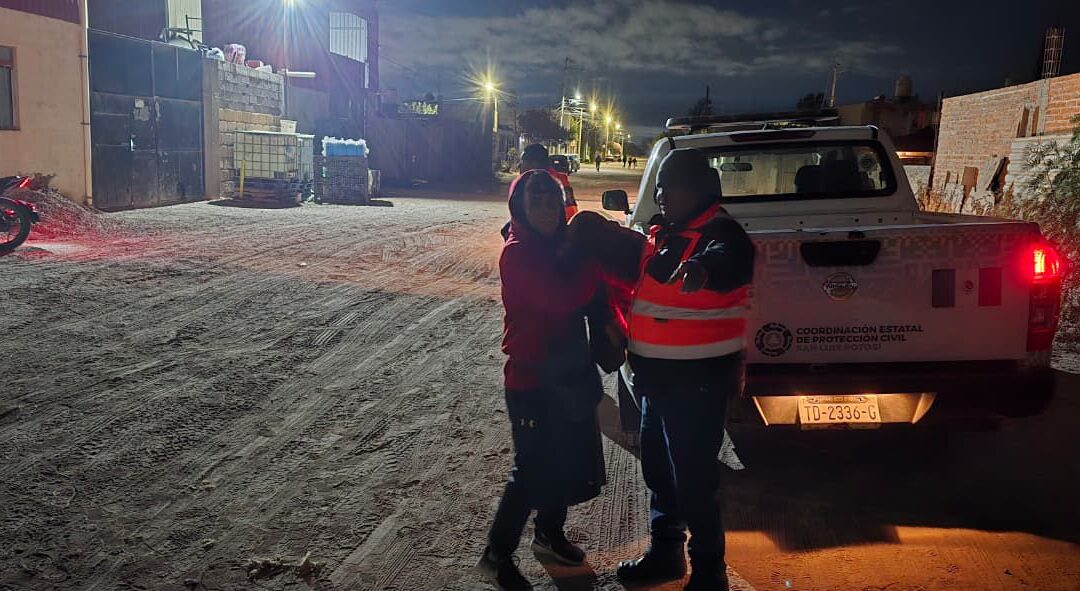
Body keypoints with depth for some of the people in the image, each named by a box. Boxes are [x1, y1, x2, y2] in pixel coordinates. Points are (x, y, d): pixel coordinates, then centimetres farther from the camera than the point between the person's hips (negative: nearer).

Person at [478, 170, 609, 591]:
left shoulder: (563, 244, 6)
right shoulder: (517, 254, -19)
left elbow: (585, 294, 11)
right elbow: (561, 299, -31)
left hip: (568, 372, 8)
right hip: (532, 379, -8)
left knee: (568, 458, 18)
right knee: (534, 468, -1)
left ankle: (550, 534, 40)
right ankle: (497, 556, 16)